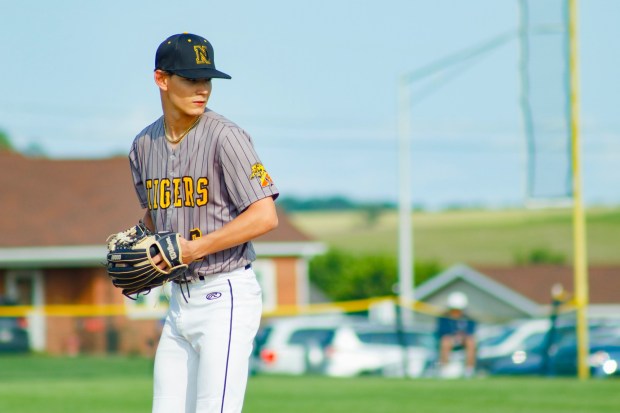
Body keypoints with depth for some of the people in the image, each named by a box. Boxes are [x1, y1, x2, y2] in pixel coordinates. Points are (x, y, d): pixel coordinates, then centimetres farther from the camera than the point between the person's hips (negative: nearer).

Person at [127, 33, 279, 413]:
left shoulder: (225, 137, -11)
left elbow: (265, 217, -17)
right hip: (180, 299, 7)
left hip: (226, 298, -7)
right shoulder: (144, 145, 11)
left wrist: (193, 249, -19)